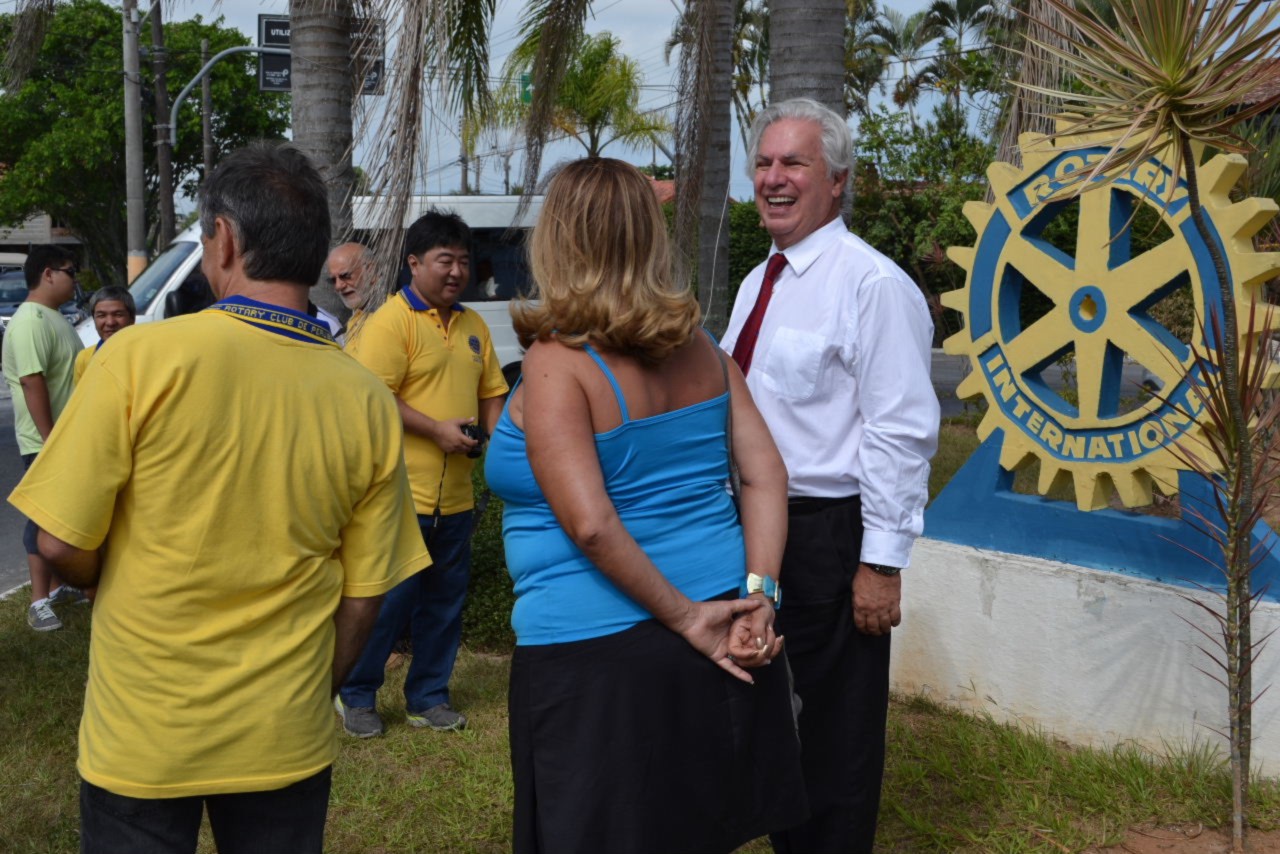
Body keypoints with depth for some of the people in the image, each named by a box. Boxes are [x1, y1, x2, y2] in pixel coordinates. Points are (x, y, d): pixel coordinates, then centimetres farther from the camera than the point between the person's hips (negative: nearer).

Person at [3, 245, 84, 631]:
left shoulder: (54, 317, 13)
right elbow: (32, 383, -26)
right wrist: (50, 440, -27)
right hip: (47, 443, -10)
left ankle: (56, 585, 30)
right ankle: (39, 601, 5)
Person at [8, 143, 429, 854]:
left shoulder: (139, 357, -16)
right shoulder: (367, 402, -7)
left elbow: (61, 544, -13)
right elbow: (363, 595, -1)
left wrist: (114, 581, 9)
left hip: (141, 742, -2)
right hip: (288, 742, 3)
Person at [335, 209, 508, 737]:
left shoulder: (473, 325, 14)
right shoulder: (391, 322, -10)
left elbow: (491, 391, 20)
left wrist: (494, 435, 1)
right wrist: (436, 429, -19)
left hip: (456, 493, 7)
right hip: (404, 493, -7)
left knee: (445, 600, 14)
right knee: (390, 599, 1)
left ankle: (428, 697, 28)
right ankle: (356, 695, 20)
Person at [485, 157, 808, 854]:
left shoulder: (557, 365, -14)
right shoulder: (698, 346, 5)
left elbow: (591, 525, -23)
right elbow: (767, 475, 1)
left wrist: (685, 617, -14)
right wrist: (758, 594, -4)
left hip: (600, 657, -6)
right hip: (719, 641, 7)